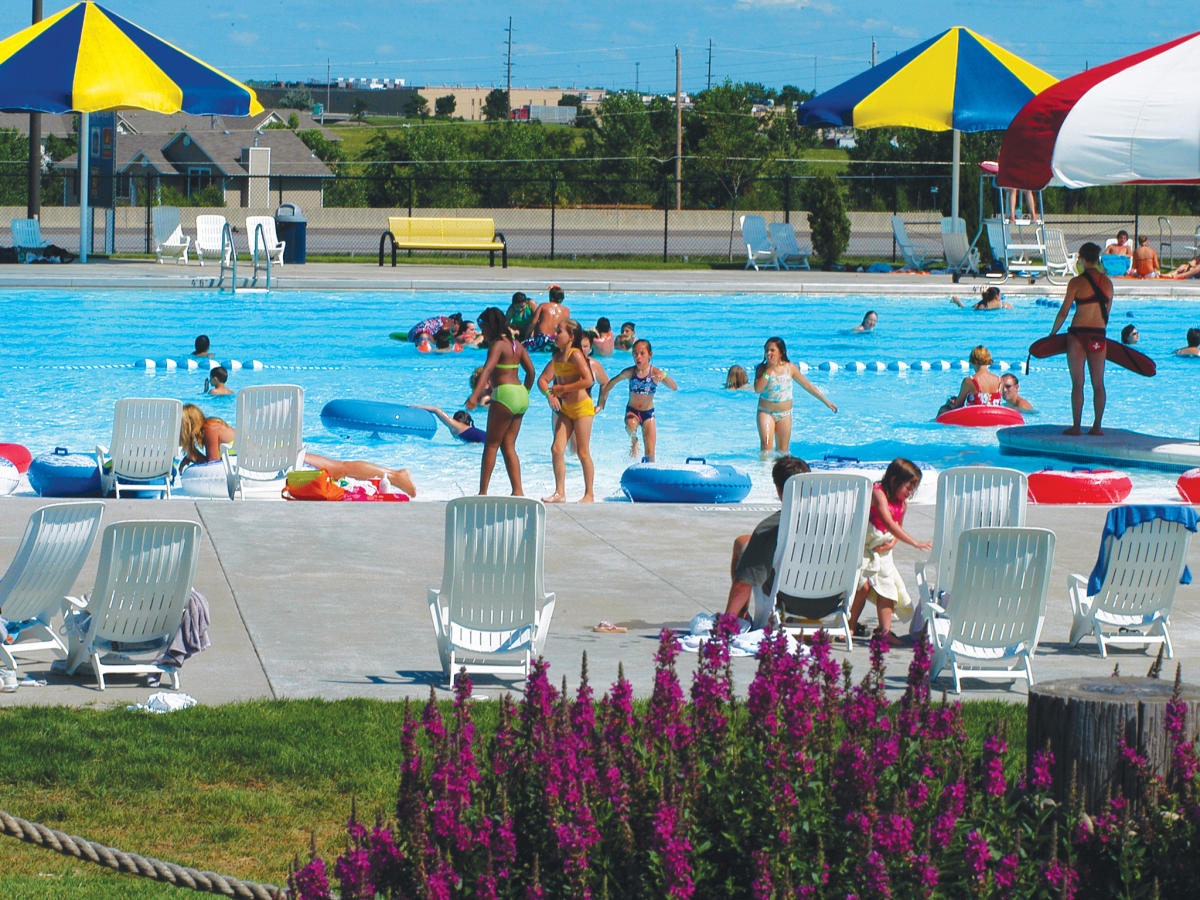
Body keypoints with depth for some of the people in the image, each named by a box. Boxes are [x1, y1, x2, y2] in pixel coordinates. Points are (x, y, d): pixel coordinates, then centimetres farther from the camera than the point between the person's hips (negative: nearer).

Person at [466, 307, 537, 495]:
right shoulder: (516, 344, 14)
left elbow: (488, 369, -25)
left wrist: (475, 395, -36)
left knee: (491, 445, 0)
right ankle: (518, 491, 1)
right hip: (521, 395, 8)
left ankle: (483, 492, 0)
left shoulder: (498, 345, -10)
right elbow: (531, 370, 15)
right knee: (508, 446, 10)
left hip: (505, 395, -8)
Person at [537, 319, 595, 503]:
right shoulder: (557, 356, 9)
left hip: (582, 407, -7)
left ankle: (589, 494, 10)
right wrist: (550, 394, -8)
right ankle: (560, 493, 2)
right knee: (557, 449, -2)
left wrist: (562, 388, -17)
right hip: (565, 408, 7)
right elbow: (543, 379, 14)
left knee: (583, 452, -1)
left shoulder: (575, 355, -15)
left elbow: (588, 380, -24)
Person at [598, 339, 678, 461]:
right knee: (631, 425, -36)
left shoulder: (655, 372, -15)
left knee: (650, 453, -3)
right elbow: (610, 383, 3)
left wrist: (664, 377, -46)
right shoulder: (629, 372, -12)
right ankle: (633, 442, -5)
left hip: (648, 414, 0)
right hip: (632, 411, 0)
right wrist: (601, 404, 4)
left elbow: (675, 388, -26)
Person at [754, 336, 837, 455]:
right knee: (765, 444, -19)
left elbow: (807, 385, 8)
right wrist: (769, 370, -21)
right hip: (766, 412, -2)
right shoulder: (762, 369, -5)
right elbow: (757, 389, -20)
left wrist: (826, 401, 10)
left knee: (782, 451, 5)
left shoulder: (790, 368, -1)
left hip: (784, 414, 2)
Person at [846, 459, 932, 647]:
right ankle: (851, 625, -1)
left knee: (887, 585, -8)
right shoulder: (878, 494, -21)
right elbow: (889, 523, -32)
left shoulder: (902, 504, 4)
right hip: (862, 548, -7)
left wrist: (892, 543, -7)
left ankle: (885, 630, -9)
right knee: (863, 585, -18)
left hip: (882, 551, 7)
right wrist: (915, 542, -37)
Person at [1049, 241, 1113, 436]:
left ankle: (1076, 426, 1)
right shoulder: (1107, 282, 4)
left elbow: (1063, 312, -5)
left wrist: (1052, 334, 6)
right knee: (1098, 383, 8)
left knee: (1077, 383, 1)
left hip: (1078, 334, -3)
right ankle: (1097, 426, 8)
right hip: (1099, 336, 3)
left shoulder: (1077, 282, -8)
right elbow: (1107, 310, 12)